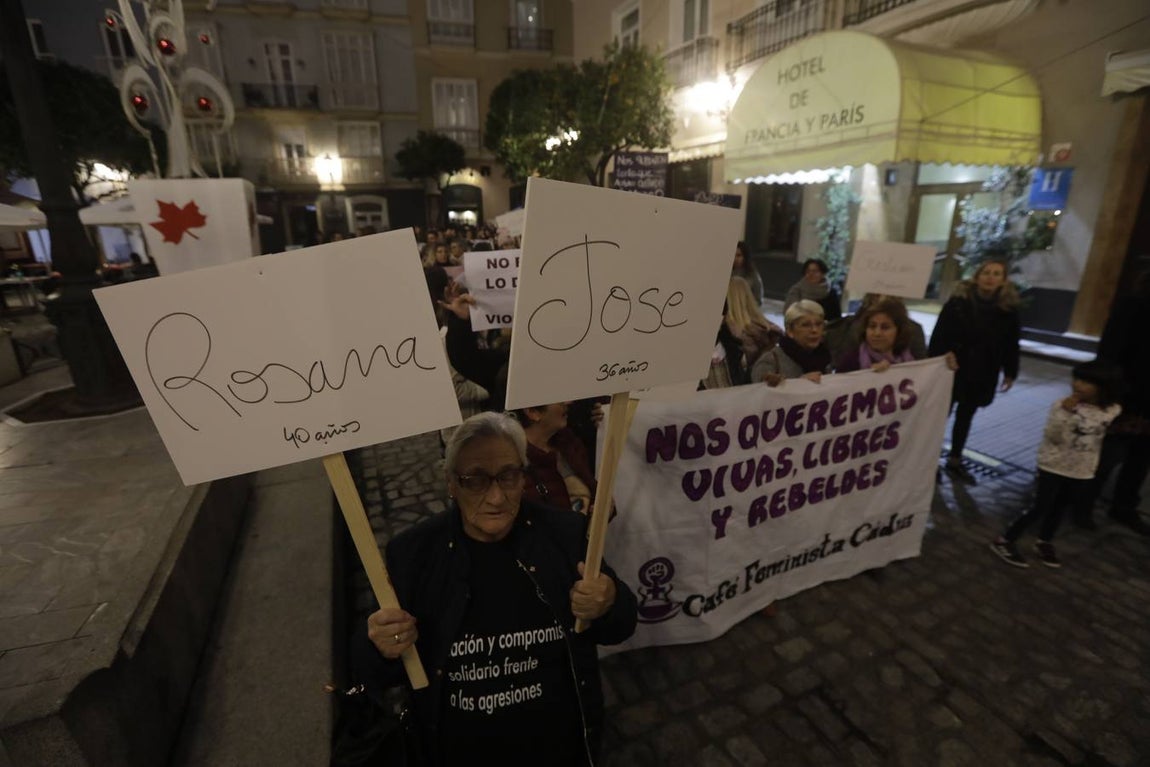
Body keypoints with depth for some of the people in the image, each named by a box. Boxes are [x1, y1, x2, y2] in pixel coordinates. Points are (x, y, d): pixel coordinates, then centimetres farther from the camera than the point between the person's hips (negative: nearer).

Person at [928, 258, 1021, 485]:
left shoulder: (1008, 308, 0)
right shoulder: (958, 301, -10)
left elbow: (1011, 343, 6)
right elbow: (939, 334, -11)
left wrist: (1010, 372, 7)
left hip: (982, 373, 4)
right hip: (952, 368, -3)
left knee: (965, 417, 15)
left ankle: (955, 460, 28)